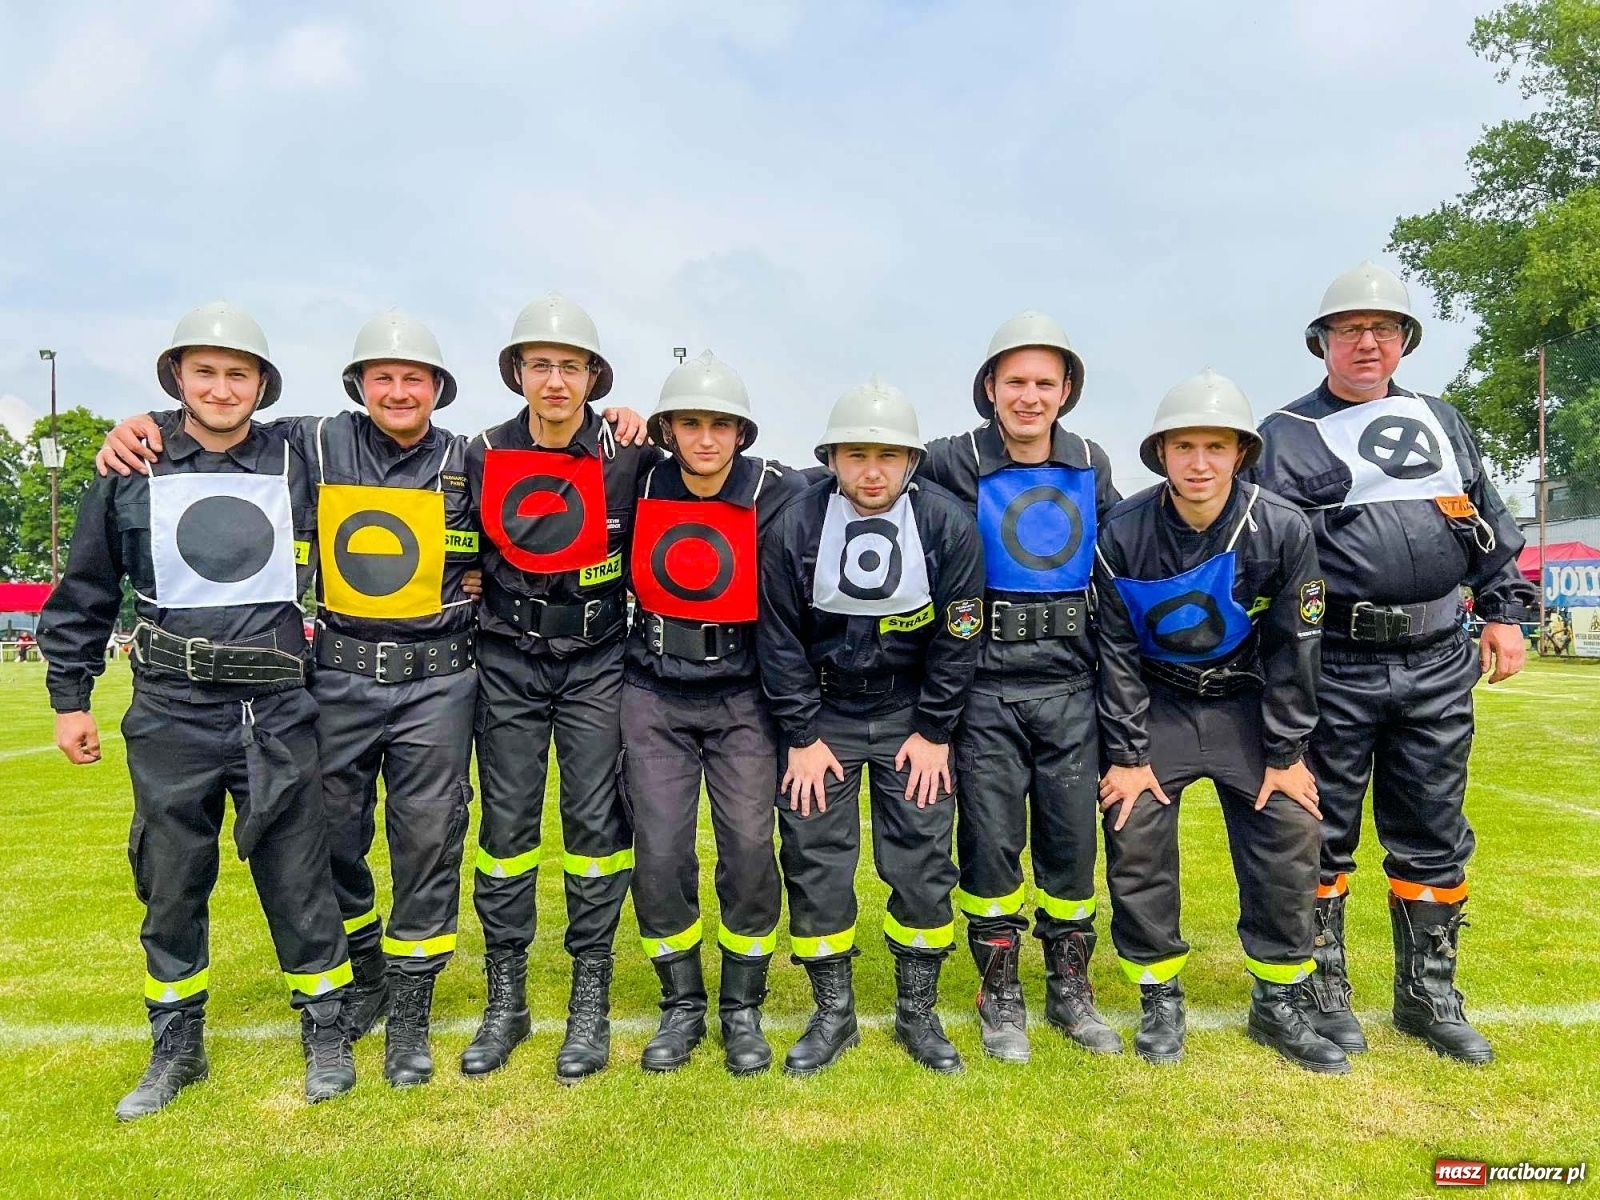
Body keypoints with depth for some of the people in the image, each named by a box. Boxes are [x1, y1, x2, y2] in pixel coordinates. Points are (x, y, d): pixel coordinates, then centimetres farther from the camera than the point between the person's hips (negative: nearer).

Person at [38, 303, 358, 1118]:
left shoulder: (296, 465, 2)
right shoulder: (131, 471, 4)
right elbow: (85, 594, 11)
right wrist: (69, 697, 9)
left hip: (278, 712, -1)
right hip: (171, 714, 1)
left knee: (298, 878, 5)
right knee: (170, 883, 11)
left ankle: (326, 1034, 22)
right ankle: (177, 1047, 29)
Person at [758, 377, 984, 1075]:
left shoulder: (948, 525, -15)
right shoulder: (793, 528, -15)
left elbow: (958, 638, -6)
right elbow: (779, 638, -7)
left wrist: (933, 732, -6)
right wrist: (802, 737, -6)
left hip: (910, 713, 0)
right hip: (822, 711, 0)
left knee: (921, 860, 1)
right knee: (814, 859, 1)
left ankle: (918, 1014, 21)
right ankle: (833, 1015, 19)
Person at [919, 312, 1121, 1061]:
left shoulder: (1092, 466, 7)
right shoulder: (954, 463, -6)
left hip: (1070, 687, 3)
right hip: (987, 687, -3)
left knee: (1072, 837, 10)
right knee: (990, 838, 5)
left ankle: (1070, 989, 28)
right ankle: (1000, 995, 22)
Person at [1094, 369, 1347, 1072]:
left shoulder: (1283, 530, -16)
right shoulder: (1123, 534, -16)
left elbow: (1293, 647, -8)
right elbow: (1116, 650, -9)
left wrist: (1286, 754, -6)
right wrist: (1128, 755, -8)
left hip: (1246, 704, 1)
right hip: (1156, 705, 0)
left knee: (1288, 844, -3)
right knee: (1136, 848, -5)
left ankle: (1278, 1005, 17)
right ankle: (1160, 1001, 15)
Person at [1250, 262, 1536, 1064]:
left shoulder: (1440, 421, 18)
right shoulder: (1289, 434, 1)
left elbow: (1489, 525, 21)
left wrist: (1504, 611, 12)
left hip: (1437, 665, 5)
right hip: (1335, 666, -5)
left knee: (1433, 837, 12)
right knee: (1322, 835, 5)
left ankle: (1427, 995, 27)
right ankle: (1322, 991, 20)